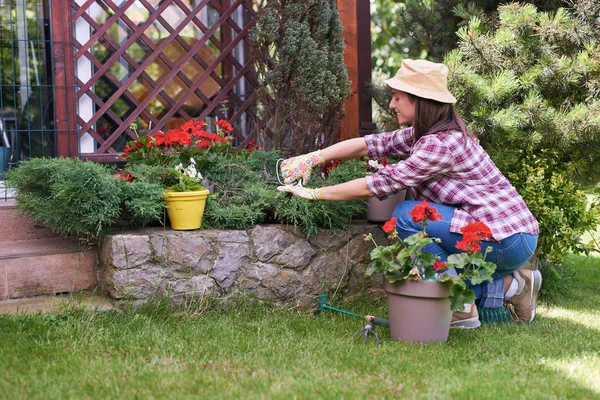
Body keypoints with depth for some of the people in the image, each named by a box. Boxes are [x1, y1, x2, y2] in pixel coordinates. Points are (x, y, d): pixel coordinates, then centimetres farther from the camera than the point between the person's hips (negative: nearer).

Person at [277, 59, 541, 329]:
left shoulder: (443, 144, -22)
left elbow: (378, 184, -21)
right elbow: (371, 144, 5)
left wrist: (315, 194, -13)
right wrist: (314, 157, -6)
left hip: (510, 241, -10)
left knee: (406, 216, -18)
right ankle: (507, 285, 12)